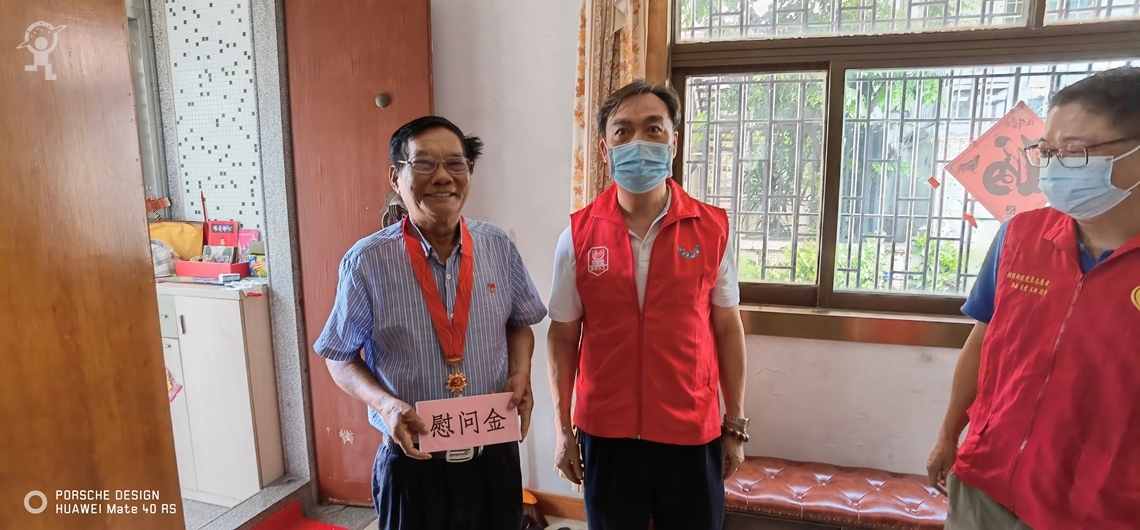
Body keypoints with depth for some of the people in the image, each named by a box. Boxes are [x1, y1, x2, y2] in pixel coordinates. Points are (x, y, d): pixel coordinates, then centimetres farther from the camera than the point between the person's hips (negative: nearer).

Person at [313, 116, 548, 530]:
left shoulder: (498, 247, -4)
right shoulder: (368, 262, -12)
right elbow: (340, 357, -2)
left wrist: (520, 372, -9)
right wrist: (386, 405, -18)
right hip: (413, 462, -2)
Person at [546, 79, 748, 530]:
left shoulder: (712, 229, -6)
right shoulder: (578, 235, -6)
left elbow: (727, 329, 1)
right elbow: (563, 337, 0)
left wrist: (735, 426, 4)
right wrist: (563, 431, 2)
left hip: (692, 434, 0)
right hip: (606, 434, 0)